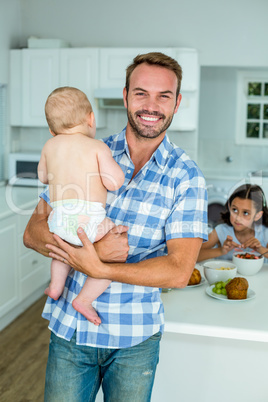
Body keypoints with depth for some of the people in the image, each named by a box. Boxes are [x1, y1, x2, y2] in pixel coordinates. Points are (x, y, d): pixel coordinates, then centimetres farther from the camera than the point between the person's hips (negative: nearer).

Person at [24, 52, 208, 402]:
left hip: (134, 338, -1)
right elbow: (33, 232, -3)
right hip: (68, 328, 1)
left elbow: (179, 271, -13)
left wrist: (97, 268, -22)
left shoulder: (186, 176, -7)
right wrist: (95, 250, -20)